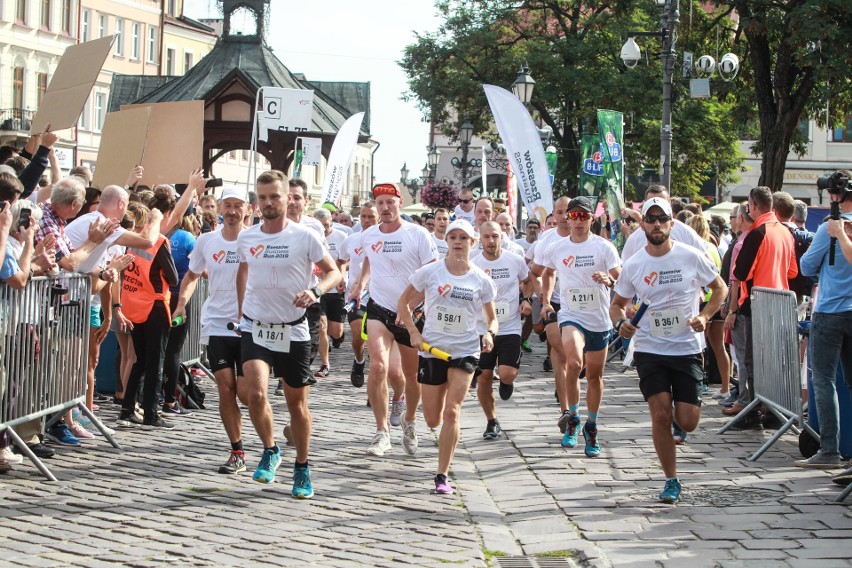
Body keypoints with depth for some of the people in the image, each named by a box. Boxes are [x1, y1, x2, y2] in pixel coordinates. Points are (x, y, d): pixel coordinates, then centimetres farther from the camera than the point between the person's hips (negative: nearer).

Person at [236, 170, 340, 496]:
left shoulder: (305, 237, -8)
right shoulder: (246, 238, 2)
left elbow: (333, 271, -1)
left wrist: (315, 291, -21)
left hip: (294, 331, -1)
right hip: (255, 327, 1)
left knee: (297, 402, 8)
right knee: (255, 393, -20)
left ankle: (302, 469, 26)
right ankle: (270, 451, 6)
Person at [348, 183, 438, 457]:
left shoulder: (418, 235, -11)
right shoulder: (368, 235, 2)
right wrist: (360, 284, 13)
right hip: (379, 309, 2)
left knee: (412, 375, 10)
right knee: (378, 367, -20)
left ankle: (409, 422, 38)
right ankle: (382, 432, -10)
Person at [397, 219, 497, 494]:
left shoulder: (482, 281, -1)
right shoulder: (430, 272, -4)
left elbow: (492, 318, 9)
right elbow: (403, 302, 5)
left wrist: (490, 333, -13)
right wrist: (413, 332, -7)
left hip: (466, 350, -1)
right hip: (432, 349, 1)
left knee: (452, 411, -14)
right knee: (433, 420, 6)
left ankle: (442, 475, -7)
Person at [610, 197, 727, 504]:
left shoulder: (690, 257, -4)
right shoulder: (632, 266, 0)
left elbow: (720, 288, 8)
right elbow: (617, 304, 12)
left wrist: (705, 316, -8)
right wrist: (621, 322, -10)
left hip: (687, 349, -1)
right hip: (649, 350, 1)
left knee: (687, 422, -4)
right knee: (660, 415, -9)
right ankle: (671, 480, 7)